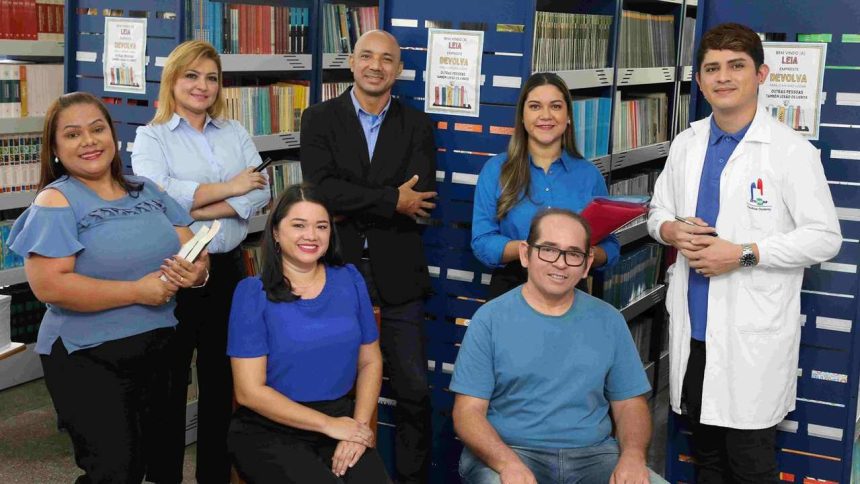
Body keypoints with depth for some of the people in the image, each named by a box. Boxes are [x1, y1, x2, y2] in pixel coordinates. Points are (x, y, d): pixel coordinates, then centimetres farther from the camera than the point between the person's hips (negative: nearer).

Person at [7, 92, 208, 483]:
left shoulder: (147, 191, 7)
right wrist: (137, 292, -22)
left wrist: (196, 272, -18)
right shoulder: (55, 202, -11)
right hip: (87, 360, -6)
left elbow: (193, 249, 7)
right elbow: (48, 285, -22)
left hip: (157, 350, 6)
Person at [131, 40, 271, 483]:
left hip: (227, 267, 4)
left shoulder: (235, 133, 10)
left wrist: (197, 212, -16)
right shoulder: (151, 137, -2)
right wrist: (229, 187, -14)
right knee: (169, 380, 7)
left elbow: (260, 192, -4)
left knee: (220, 378, 13)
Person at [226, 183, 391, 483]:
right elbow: (250, 391, -9)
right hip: (269, 431, -3)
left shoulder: (350, 280, 6)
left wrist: (359, 425, -7)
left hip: (342, 421, 3)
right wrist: (329, 425, -11)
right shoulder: (253, 293, -5)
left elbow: (370, 361, 10)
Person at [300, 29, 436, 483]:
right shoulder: (320, 119, 1)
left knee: (414, 391, 4)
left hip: (396, 277, 1)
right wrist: (391, 200, -17)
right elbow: (321, 187, -15)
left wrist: (350, 209, -14)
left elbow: (421, 196, -9)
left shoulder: (416, 125, 5)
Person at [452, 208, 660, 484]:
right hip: (509, 450, -3)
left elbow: (629, 403, 11)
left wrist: (633, 455, -10)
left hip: (593, 454, 3)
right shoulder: (490, 318, -1)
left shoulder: (608, 321, 9)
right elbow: (468, 411, -5)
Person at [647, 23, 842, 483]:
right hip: (693, 325, 5)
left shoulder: (791, 150, -9)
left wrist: (743, 254, -19)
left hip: (753, 333, -5)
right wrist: (673, 231, -6)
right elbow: (659, 210, 18)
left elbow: (825, 238, -10)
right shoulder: (686, 145, 7)